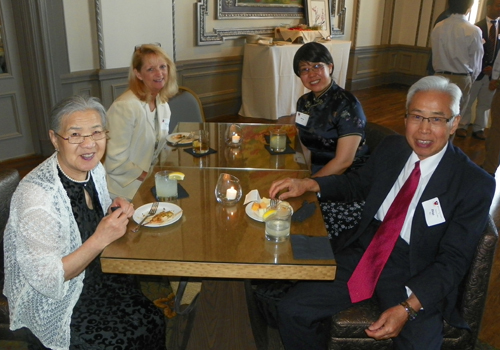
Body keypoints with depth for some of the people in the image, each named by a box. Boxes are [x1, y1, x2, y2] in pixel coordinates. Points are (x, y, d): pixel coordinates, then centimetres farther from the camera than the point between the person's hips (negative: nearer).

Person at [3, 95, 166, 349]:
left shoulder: (94, 169, -5)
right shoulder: (35, 195, -28)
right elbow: (47, 280, -24)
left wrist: (115, 213, -8)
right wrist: (101, 239, -31)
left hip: (95, 278, 7)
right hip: (54, 305, -6)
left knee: (155, 322, -3)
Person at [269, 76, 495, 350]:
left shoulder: (475, 184, -10)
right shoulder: (391, 148, 4)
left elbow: (453, 260, -11)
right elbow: (358, 182, 20)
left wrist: (408, 308, -25)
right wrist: (308, 184, 3)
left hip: (414, 275, -3)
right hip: (364, 251, 4)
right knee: (292, 310, -11)